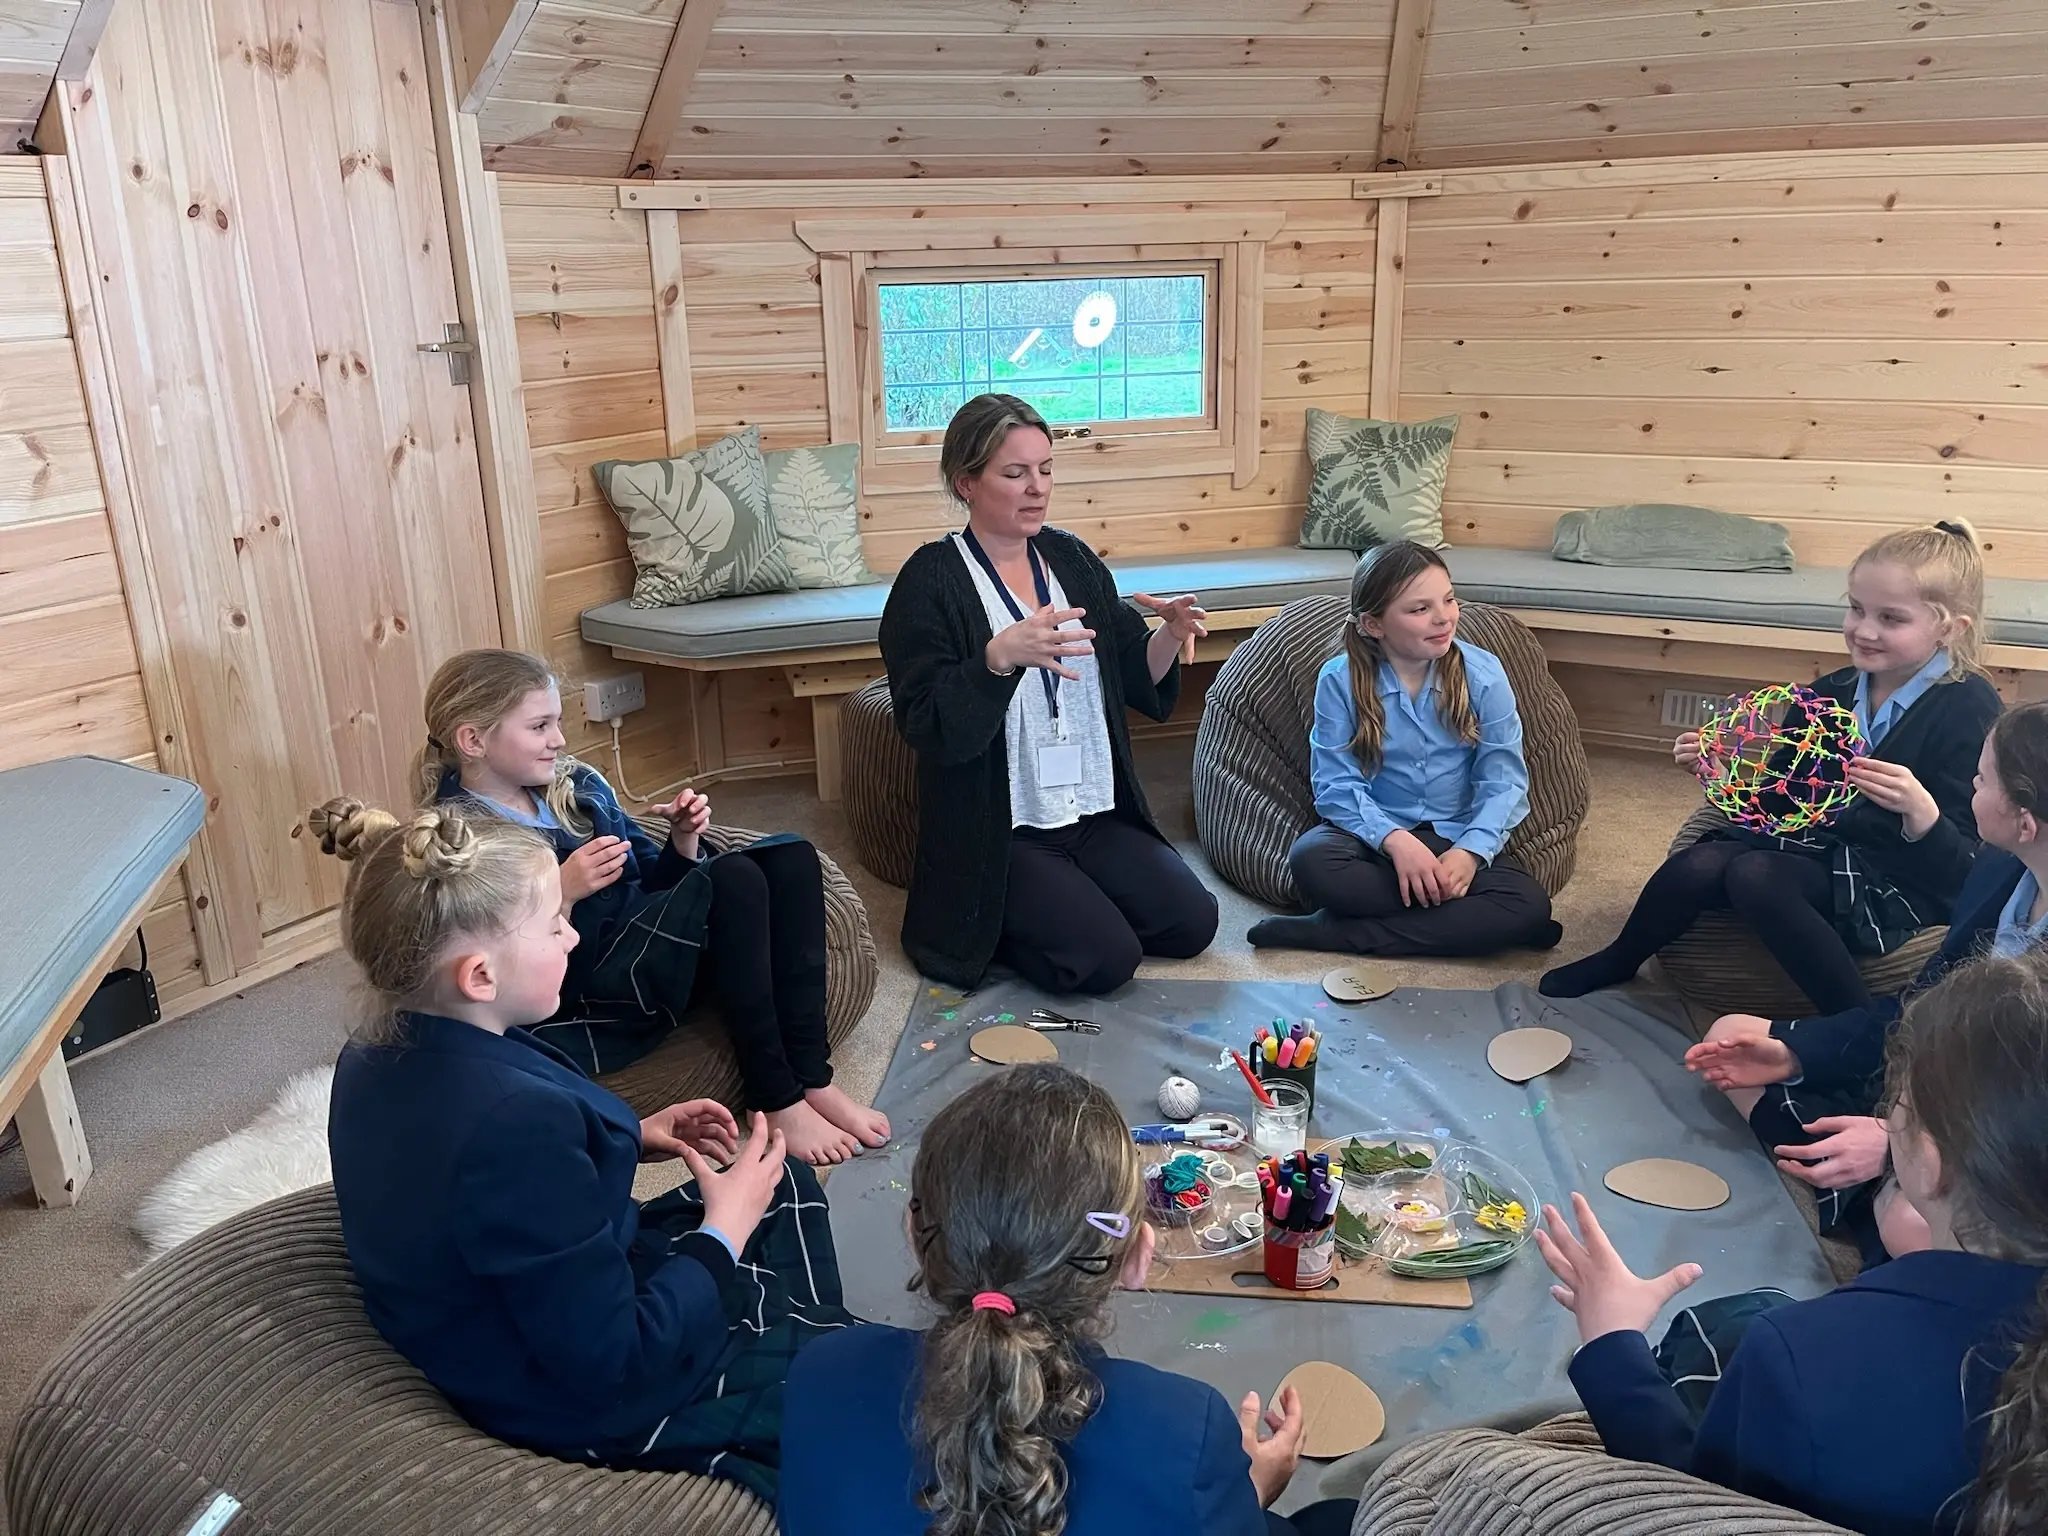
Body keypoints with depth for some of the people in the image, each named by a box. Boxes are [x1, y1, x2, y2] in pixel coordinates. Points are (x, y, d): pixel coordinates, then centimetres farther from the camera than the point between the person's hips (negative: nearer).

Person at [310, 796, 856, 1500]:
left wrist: (630, 1139, 1)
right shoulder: (514, 1117, -38)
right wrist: (722, 1235, -16)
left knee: (787, 1185, 22)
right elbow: (615, 1365, -30)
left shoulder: (377, 1056, -9)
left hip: (524, 1319, 9)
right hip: (587, 1400, -9)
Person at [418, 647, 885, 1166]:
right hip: (583, 1007, -8)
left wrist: (683, 839, -1)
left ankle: (812, 1078, -13)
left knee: (788, 856, -9)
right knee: (731, 879, -25)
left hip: (645, 946, 8)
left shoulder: (577, 784, 11)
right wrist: (561, 895, -25)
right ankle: (777, 1103, -17)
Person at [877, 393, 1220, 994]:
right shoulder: (931, 580, -11)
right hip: (997, 832, -6)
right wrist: (1002, 655, -35)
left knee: (1192, 922, -5)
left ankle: (1031, 915, 15)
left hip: (1096, 814, 6)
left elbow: (1136, 681, 10)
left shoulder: (1072, 559, 7)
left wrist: (1170, 636, -12)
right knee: (1104, 959, -18)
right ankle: (982, 928, 9)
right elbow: (927, 727, -20)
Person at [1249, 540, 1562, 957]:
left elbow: (1504, 782, -7)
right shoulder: (1340, 680, -10)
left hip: (1454, 836, 2)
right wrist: (1395, 840, -29)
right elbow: (1337, 784, -13)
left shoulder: (1483, 674, -8)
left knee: (1530, 904, -26)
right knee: (1311, 861, -34)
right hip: (1374, 833, -2)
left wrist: (1470, 851, -24)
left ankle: (1333, 932, -23)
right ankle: (1457, 922, -21)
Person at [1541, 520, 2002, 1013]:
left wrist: (1920, 811, -36)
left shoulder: (1968, 710, -11)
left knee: (1756, 875, -29)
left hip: (1902, 885, -6)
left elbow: (1963, 865, -16)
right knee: (1696, 866, -18)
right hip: (1818, 847, 6)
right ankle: (1617, 962, 10)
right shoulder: (1831, 693, 6)